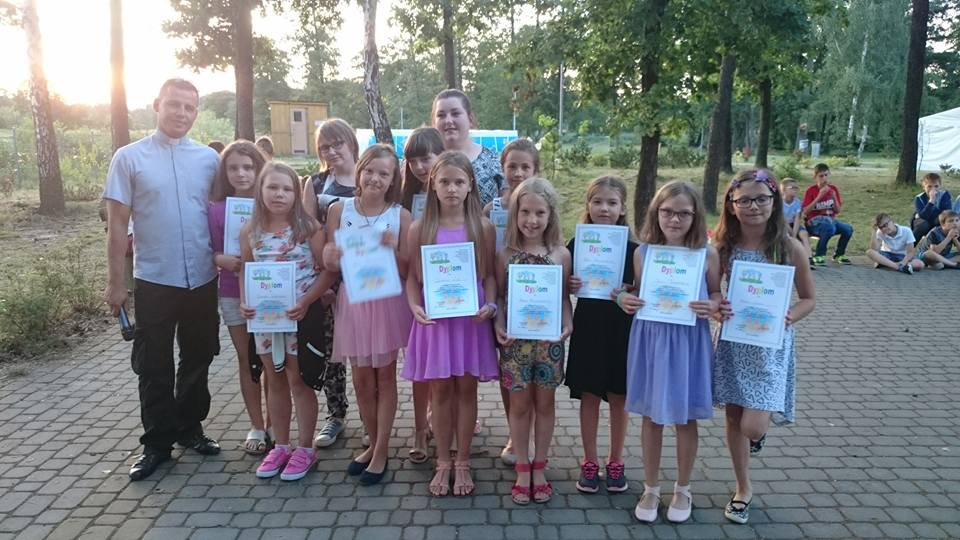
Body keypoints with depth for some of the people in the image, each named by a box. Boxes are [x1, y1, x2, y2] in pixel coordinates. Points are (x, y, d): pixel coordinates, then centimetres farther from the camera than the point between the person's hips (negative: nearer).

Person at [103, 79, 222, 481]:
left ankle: (189, 427, 32)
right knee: (154, 366, 7)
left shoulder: (209, 159, 3)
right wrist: (115, 282, -4)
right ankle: (157, 442, 22)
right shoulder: (129, 157, -3)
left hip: (203, 280, 3)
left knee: (198, 359, 14)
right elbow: (117, 224, -3)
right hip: (153, 281, -2)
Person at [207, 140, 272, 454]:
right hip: (233, 295, 1)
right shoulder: (216, 209, -2)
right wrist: (224, 260, -16)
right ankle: (257, 427, 22)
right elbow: (212, 252, 4)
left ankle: (274, 425, 22)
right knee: (247, 361, 10)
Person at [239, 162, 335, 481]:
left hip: (301, 314, -4)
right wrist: (244, 302, -5)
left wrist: (305, 301, -21)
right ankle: (281, 446, 30)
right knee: (275, 381, 15)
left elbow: (327, 271, -10)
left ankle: (305, 449, 20)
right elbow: (245, 271, 11)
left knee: (298, 381, 5)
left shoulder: (309, 227, -9)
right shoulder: (250, 231, 2)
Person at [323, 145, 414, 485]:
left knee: (385, 376, 8)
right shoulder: (339, 210, -2)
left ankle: (381, 451, 20)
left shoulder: (400, 216, -6)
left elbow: (406, 271, -5)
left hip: (388, 301, -2)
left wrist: (394, 249, -23)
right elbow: (330, 264, 2)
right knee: (362, 380, 11)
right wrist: (332, 258, -21)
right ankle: (374, 444, 30)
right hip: (353, 301, 2)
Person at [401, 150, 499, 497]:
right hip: (434, 319, 0)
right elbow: (412, 276, 2)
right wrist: (414, 306, -14)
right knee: (440, 390, 9)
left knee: (466, 388, 9)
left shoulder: (482, 227, -1)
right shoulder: (419, 228, -1)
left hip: (470, 319, 0)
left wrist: (490, 306, -13)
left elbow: (489, 275, 3)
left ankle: (462, 463, 25)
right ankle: (443, 462, 26)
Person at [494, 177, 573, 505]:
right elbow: (498, 296, 0)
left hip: (549, 340, 1)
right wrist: (498, 326, -14)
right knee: (520, 405, 10)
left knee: (545, 404, 13)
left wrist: (568, 324, -13)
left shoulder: (561, 254, -3)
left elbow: (564, 296, 3)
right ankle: (522, 469, 26)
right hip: (516, 340, -1)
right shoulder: (505, 254, -4)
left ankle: (539, 468, 29)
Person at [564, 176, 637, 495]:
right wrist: (568, 286, -16)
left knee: (619, 397, 10)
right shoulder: (575, 246, -2)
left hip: (621, 329, 0)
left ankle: (615, 462, 27)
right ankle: (589, 462, 23)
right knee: (589, 396, 8)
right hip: (587, 328, 0)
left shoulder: (632, 248, -3)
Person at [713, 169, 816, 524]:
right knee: (733, 417, 12)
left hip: (771, 344, -2)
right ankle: (743, 488, 33)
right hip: (733, 340, 2)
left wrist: (788, 317, -18)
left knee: (752, 426, -11)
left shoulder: (790, 248, -10)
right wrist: (716, 308, -16)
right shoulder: (723, 246, -6)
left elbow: (809, 298, 1)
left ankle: (764, 421, 29)